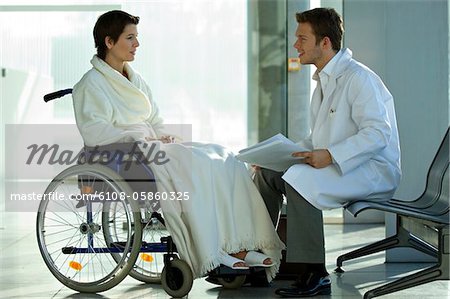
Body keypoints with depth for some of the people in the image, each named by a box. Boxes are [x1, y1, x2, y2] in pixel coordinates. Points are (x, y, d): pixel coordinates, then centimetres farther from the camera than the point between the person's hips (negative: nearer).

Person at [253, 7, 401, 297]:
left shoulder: (358, 78, -15)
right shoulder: (323, 80, 16)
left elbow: (379, 133, -23)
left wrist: (330, 155, -29)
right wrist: (289, 153, 6)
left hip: (376, 170, -10)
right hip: (334, 164, 10)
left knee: (299, 179, -31)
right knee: (267, 171, 1)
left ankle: (315, 274, -24)